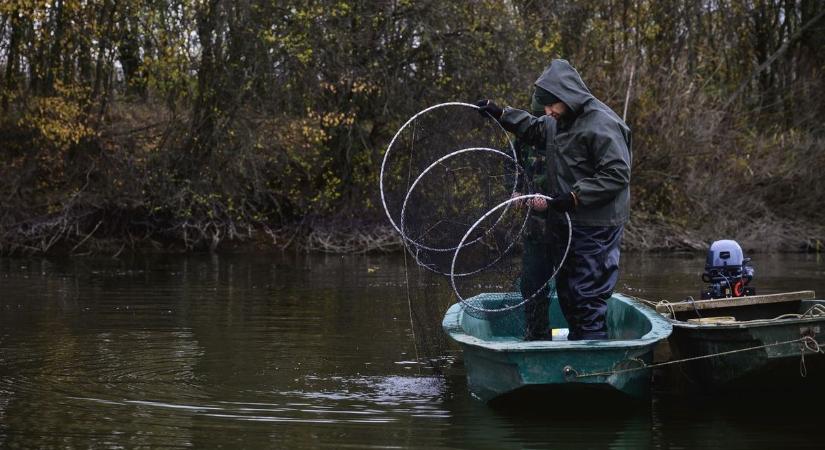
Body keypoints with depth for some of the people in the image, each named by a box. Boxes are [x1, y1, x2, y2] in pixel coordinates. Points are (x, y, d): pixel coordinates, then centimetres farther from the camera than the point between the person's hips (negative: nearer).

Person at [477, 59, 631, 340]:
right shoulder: (563, 122, 12)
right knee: (566, 291, 16)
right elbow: (535, 131, 33)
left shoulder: (602, 124, -17)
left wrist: (575, 197, -25)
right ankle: (576, 343, 27)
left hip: (595, 227, -10)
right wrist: (501, 114, 23)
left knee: (588, 295, -8)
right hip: (565, 222, 10)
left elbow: (617, 175, -23)